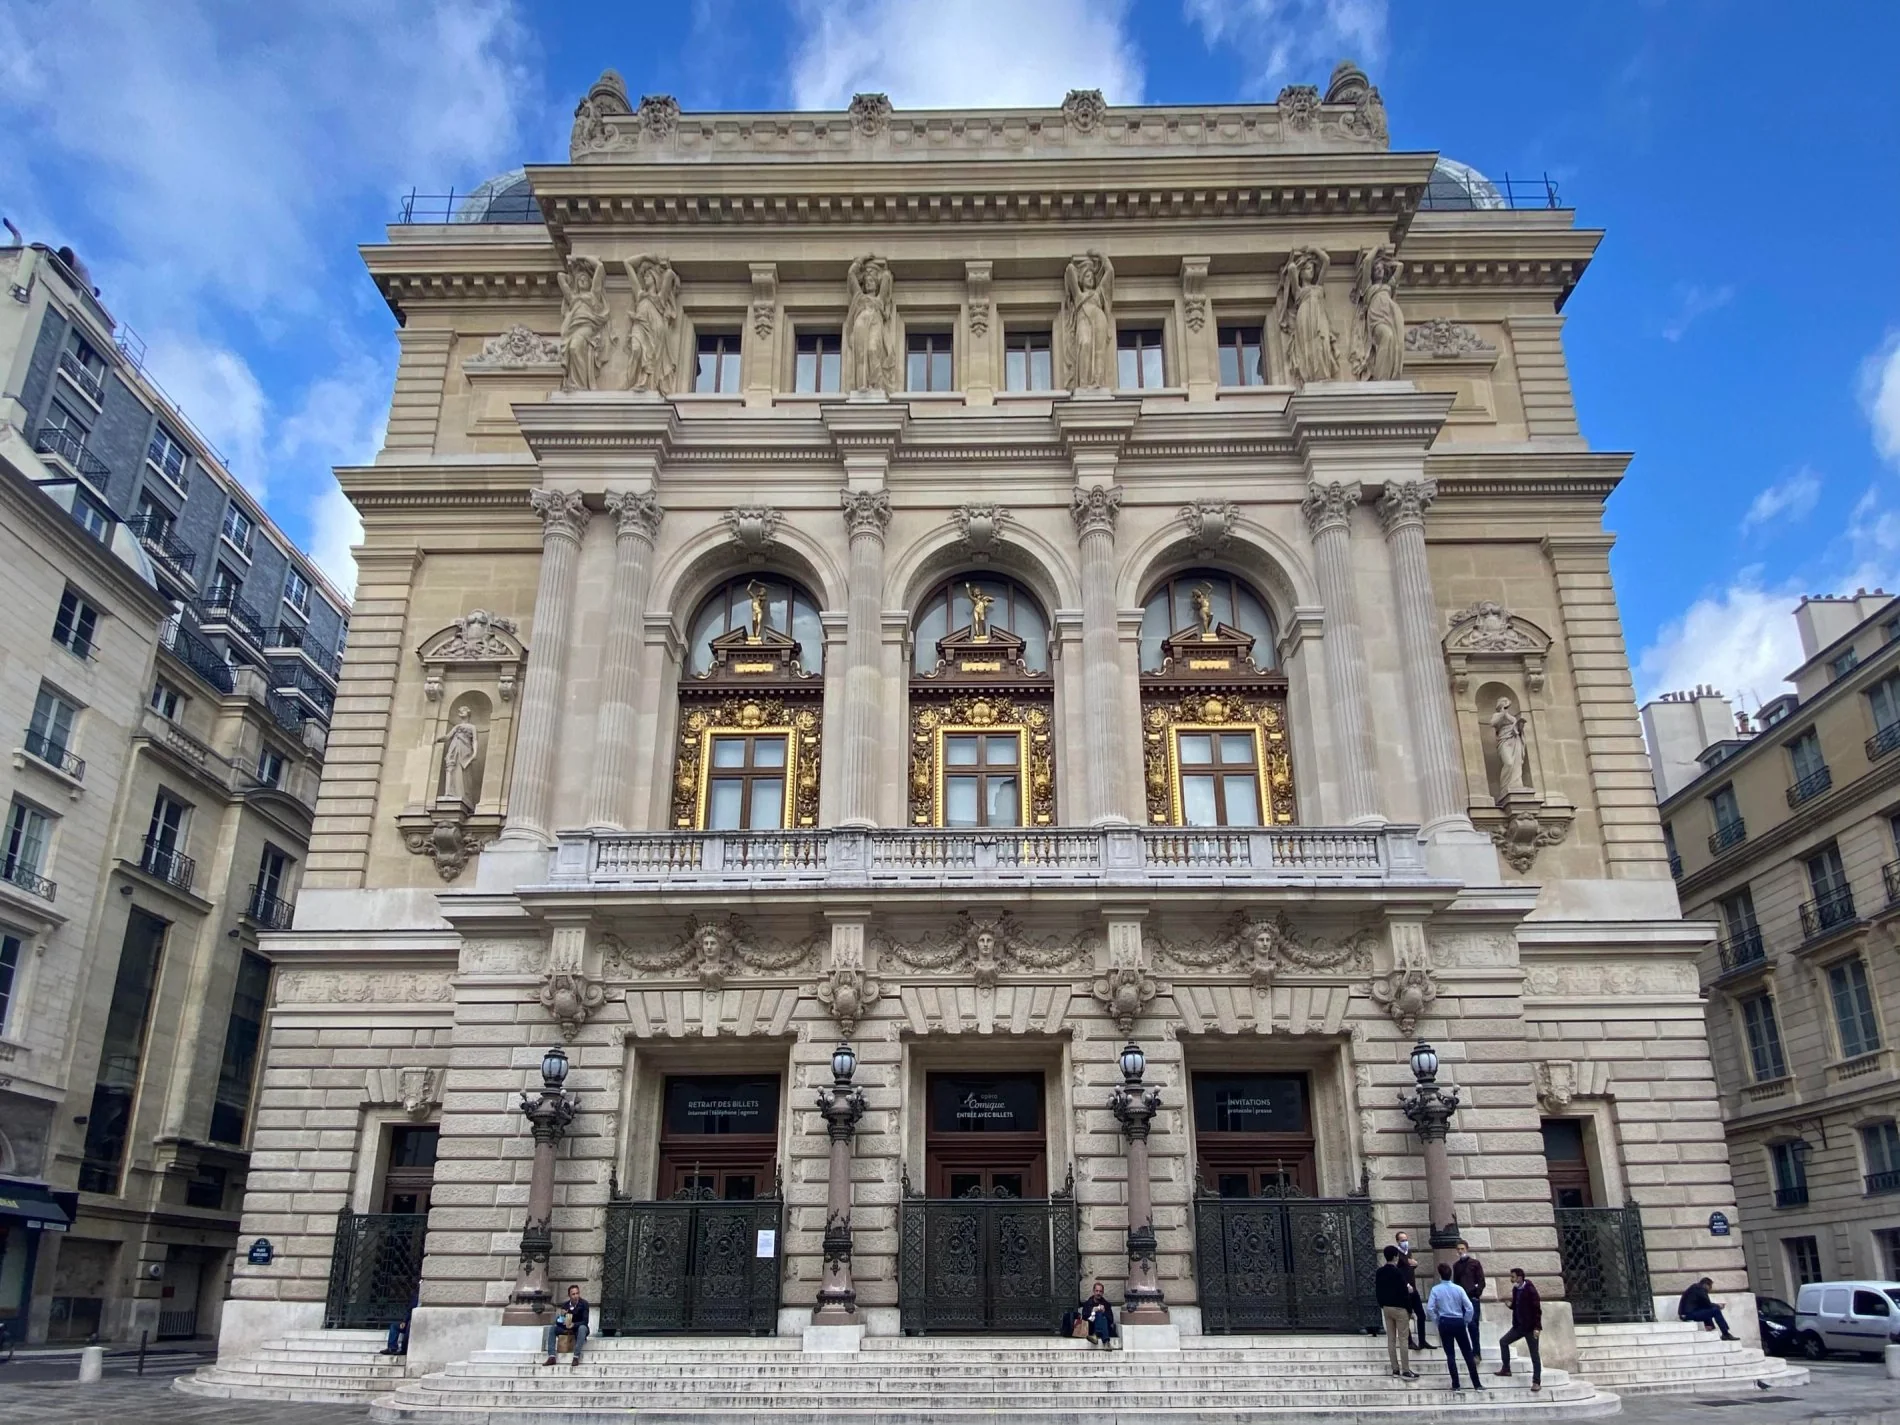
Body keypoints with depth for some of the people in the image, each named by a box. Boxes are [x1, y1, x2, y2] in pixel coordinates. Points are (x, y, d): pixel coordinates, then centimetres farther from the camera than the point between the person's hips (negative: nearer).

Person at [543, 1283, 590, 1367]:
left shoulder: (584, 1303, -15)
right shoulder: (566, 1305, -3)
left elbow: (585, 1321, -21)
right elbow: (558, 1322, -4)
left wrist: (573, 1325, -37)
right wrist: (561, 1315, -26)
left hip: (579, 1328, -4)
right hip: (567, 1328, 4)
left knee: (582, 1328, -38)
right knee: (552, 1328, -16)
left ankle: (576, 1357, -40)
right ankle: (551, 1357, -24)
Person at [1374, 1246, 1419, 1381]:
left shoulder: (1379, 1272, 5)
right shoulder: (1398, 1272, -16)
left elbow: (1377, 1291, 10)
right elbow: (1404, 1292, -17)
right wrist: (1410, 1310, -8)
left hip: (1386, 1308, 7)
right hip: (1400, 1308, -7)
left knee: (1391, 1339, 8)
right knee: (1403, 1340, -3)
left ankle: (1395, 1369, 11)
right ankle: (1405, 1371, -3)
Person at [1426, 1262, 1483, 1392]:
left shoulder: (1436, 1290, -7)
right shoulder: (1458, 1289, -5)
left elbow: (1429, 1309, -12)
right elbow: (1469, 1308, -9)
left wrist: (1437, 1320, 3)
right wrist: (1466, 1322, 5)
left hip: (1444, 1323, -1)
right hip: (1459, 1323, 1)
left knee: (1450, 1355, 7)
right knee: (1468, 1354, 10)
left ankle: (1455, 1384, 6)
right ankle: (1477, 1384, 10)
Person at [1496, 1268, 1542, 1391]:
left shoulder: (1530, 1290, -17)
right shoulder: (1515, 1289, 5)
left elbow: (1537, 1309, -18)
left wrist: (1537, 1327, -21)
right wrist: (1510, 1304, -6)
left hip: (1530, 1327, -8)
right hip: (1519, 1326, 8)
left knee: (1534, 1354, 0)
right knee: (1503, 1342, 6)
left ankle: (1537, 1382, 5)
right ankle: (1506, 1369, 16)